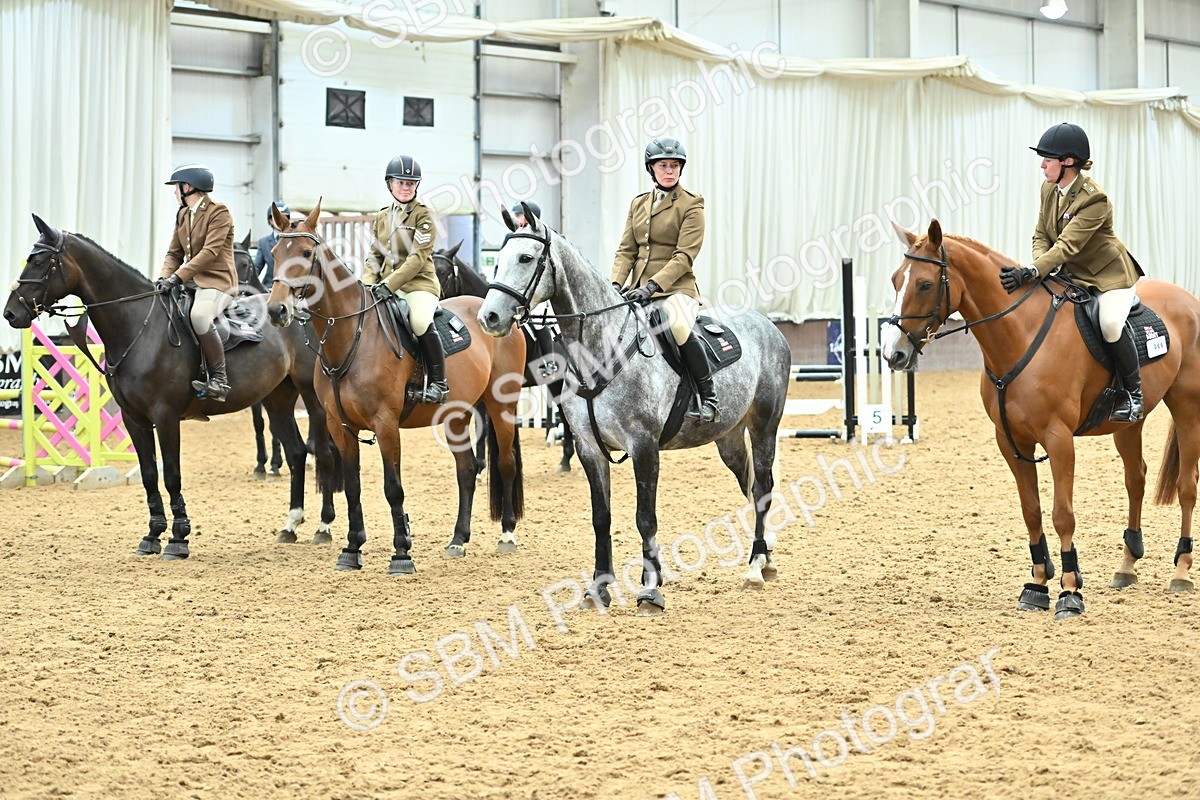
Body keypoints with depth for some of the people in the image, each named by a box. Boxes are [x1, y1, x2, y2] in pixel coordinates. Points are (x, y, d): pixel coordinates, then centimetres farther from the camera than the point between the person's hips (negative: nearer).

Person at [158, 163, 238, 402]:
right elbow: (174, 253, 16)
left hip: (218, 282, -9)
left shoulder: (218, 212, -9)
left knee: (199, 316, -36)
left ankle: (219, 379, -28)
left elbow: (209, 252, -19)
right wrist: (164, 277, -6)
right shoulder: (182, 215, 16)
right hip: (191, 282, 9)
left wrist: (177, 277, -26)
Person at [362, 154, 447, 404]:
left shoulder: (423, 215, -4)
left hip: (419, 283, -6)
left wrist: (390, 284, -21)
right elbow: (374, 255, 17)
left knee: (420, 321, -34)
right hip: (386, 287, 7)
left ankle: (438, 383, -24)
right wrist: (368, 283, -2)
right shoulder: (382, 217, 15)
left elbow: (417, 258, -13)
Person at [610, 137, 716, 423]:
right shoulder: (639, 203, 16)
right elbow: (626, 249, 12)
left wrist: (652, 286, -22)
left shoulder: (691, 204, -2)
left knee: (678, 326, -36)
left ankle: (709, 398, -25)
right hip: (638, 290, 7)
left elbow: (684, 256, -11)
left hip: (675, 288, -7)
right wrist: (616, 284, -7)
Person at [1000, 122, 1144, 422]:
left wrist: (1032, 272, -43)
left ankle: (1133, 392, -12)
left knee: (1110, 324, -30)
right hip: (1072, 274, 8)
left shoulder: (1094, 199, -26)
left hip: (1109, 275, -8)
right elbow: (1041, 235, 3)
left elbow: (1068, 245, -33)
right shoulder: (1049, 189, -2)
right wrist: (1039, 267, -19)